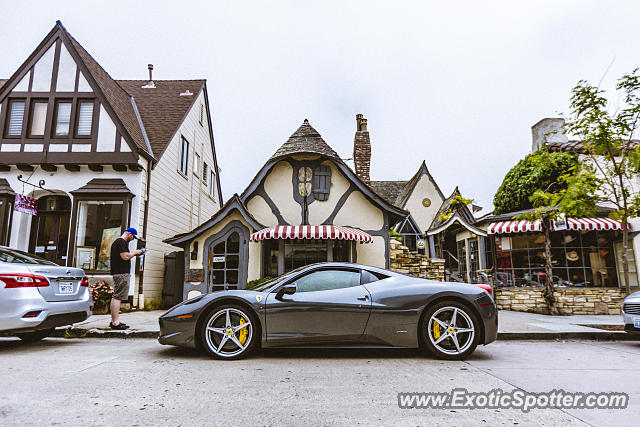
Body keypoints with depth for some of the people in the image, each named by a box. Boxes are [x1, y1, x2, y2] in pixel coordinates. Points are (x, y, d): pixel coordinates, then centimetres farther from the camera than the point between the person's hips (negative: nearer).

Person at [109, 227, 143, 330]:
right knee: (118, 297, -10)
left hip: (119, 273, 11)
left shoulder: (119, 242, 22)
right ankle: (115, 323, -9)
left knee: (116, 297, 13)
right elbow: (125, 257, -19)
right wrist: (135, 252, -6)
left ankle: (113, 321, 19)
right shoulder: (121, 242, -11)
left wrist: (134, 254, 16)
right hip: (121, 273, -11)